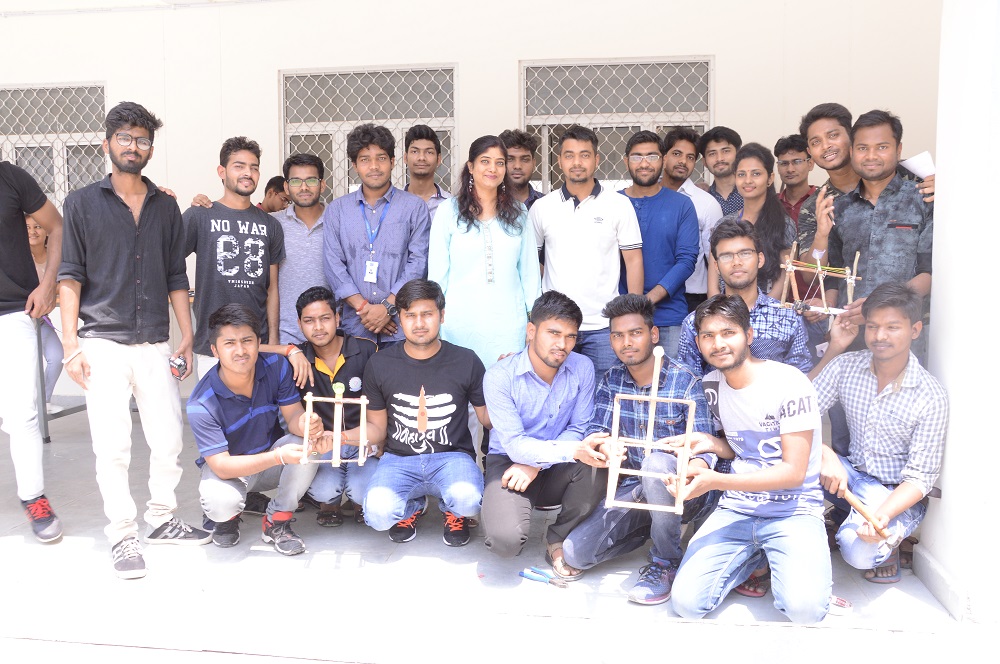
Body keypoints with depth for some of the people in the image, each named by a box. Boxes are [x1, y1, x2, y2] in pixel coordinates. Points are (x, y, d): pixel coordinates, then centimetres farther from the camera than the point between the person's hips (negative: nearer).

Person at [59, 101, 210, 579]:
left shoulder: (165, 207, 13)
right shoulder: (82, 203, 5)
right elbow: (70, 276, 0)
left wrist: (187, 338, 8)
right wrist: (70, 344, -8)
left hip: (155, 343, 3)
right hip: (102, 344, -2)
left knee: (169, 439, 3)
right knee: (112, 446, -2)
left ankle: (162, 519, 22)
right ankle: (122, 535, 11)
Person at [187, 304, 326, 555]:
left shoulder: (276, 366, -17)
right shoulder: (201, 404, -27)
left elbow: (293, 415, -15)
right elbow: (221, 466, -30)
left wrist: (306, 424, -42)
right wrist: (279, 456, -44)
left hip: (271, 459, 3)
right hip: (228, 468, -3)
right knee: (220, 501, -36)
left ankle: (277, 522, -7)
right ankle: (228, 516, 6)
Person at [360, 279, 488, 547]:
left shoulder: (466, 361, -1)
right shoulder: (380, 364, 2)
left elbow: (487, 417, 6)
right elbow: (377, 428, 7)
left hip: (451, 457, -1)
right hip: (399, 459, 1)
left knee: (468, 499, -35)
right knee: (378, 513, -30)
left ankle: (453, 510, 8)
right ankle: (412, 506, 11)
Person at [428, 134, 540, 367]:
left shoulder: (518, 213, 10)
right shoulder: (449, 211, 3)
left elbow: (529, 271, 12)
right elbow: (437, 272, 4)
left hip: (508, 321, 2)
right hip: (461, 320, -1)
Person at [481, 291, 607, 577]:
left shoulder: (583, 368, -8)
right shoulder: (499, 376, -18)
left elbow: (580, 429, -6)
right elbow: (514, 444, -23)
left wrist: (536, 464, -21)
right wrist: (573, 450, -40)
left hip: (555, 469, 3)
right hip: (509, 461, -3)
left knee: (598, 463, -30)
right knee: (505, 539, -29)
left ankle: (559, 539, -6)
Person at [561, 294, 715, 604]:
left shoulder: (685, 382, -13)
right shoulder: (612, 380, 2)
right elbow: (595, 430, -4)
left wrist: (694, 470, -43)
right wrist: (604, 445, -30)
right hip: (633, 489, 4)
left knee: (657, 462, -39)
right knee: (575, 553, -13)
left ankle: (666, 563, -17)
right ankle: (649, 527, 12)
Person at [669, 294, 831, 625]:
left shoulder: (790, 384, -14)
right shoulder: (712, 384, 7)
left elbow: (793, 472, -16)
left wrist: (713, 481, -23)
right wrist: (712, 444, -5)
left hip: (794, 509, -5)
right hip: (736, 508, 5)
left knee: (804, 607, -29)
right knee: (687, 601, -13)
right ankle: (753, 557, 15)